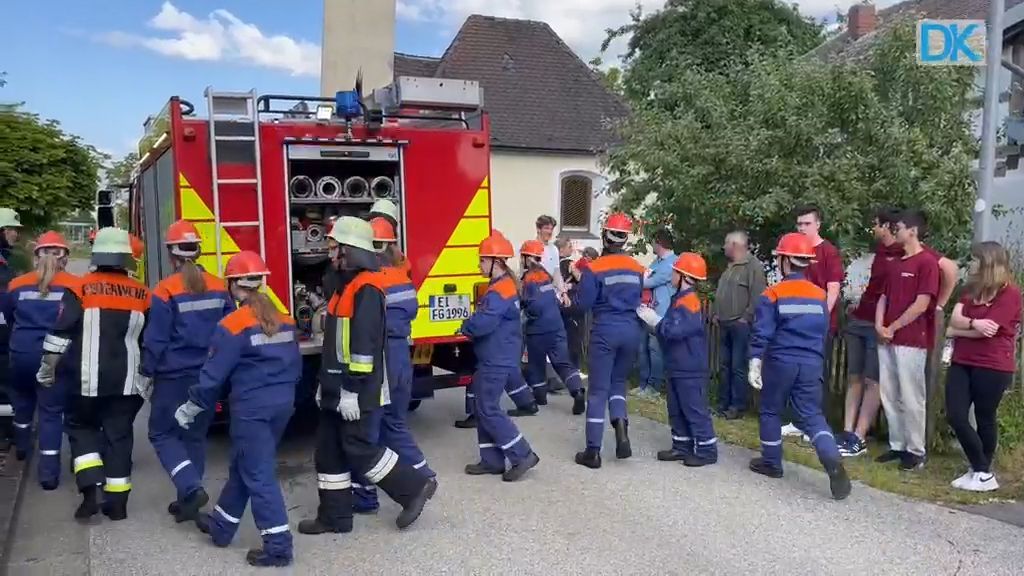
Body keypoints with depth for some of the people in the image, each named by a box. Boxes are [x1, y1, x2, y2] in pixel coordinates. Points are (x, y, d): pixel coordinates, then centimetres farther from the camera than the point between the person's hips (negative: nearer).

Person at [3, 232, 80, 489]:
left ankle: (22, 445, 49)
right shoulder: (75, 286, -7)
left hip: (21, 353, 3)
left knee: (22, 399, 29)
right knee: (52, 411, 4)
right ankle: (49, 470, -1)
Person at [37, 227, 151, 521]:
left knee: (81, 426, 16)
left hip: (88, 379, -2)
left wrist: (47, 368, 4)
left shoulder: (81, 288, -6)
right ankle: (117, 502, 12)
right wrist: (148, 377, 23)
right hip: (127, 380, 2)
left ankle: (90, 491, 1)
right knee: (119, 435, 10)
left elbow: (61, 333, -8)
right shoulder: (141, 293, 4)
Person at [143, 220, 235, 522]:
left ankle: (191, 488, -8)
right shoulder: (219, 287, 1)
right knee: (196, 435, 16)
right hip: (209, 376, 5)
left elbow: (155, 339, -10)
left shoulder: (165, 291, -13)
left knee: (162, 433, 9)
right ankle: (188, 498, 22)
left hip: (175, 376, -5)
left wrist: (147, 372, 1)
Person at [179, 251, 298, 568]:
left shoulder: (233, 325, -14)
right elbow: (296, 367, 14)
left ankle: (278, 546, 0)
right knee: (243, 466, 22)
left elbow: (214, 375, -11)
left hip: (252, 409, -8)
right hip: (282, 405, 8)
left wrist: (190, 408, 3)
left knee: (258, 474, -1)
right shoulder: (284, 320, 7)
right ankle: (220, 526, 37)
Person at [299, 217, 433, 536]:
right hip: (338, 389, 10)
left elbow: (364, 344, -24)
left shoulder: (366, 289, -17)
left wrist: (352, 390, -25)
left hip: (355, 392, -10)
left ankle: (413, 487, 9)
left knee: (359, 449, -4)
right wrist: (326, 384, 21)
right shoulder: (347, 285, 15)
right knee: (329, 452, 11)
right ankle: (334, 516, 20)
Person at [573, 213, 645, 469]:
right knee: (618, 381, 22)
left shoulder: (594, 269, -11)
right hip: (631, 330, 4)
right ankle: (621, 426, -2)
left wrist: (582, 283, 8)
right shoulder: (637, 268, 5)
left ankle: (593, 452, 4)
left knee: (598, 390, 2)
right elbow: (640, 301, 13)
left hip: (605, 331, -4)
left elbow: (583, 304, -9)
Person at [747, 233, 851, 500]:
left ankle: (771, 462, 25)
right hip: (811, 364, 4)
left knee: (770, 411, 15)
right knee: (812, 415, 6)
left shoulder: (773, 295, -8)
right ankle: (833, 462, -15)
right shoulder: (820, 295, 7)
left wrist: (755, 364, -8)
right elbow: (823, 332, 16)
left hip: (780, 362, -4)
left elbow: (761, 333, -11)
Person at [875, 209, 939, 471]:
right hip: (887, 339, 8)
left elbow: (921, 304, -14)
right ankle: (897, 446, 20)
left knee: (911, 398, -2)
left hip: (911, 341, -8)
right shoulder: (896, 262, 17)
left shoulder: (927, 261, -8)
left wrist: (892, 328, -8)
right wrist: (879, 325, 2)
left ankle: (916, 451, 8)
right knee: (889, 396, 10)